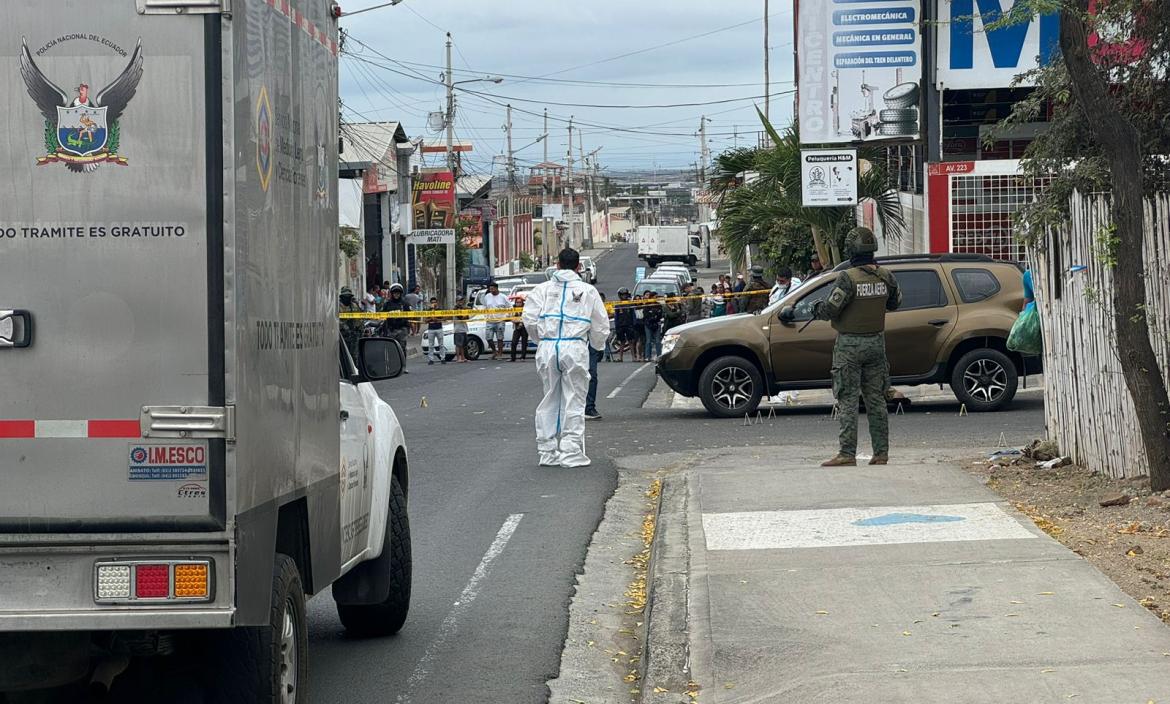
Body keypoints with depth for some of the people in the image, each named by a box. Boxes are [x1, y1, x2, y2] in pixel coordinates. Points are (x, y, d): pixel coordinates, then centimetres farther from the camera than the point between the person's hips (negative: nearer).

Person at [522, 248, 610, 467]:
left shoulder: (543, 289, 8)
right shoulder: (587, 291, 6)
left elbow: (529, 319, 0)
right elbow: (601, 326, 9)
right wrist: (596, 346, 28)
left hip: (547, 348, 2)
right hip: (575, 348, -2)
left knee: (550, 400, 11)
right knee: (574, 401, 3)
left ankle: (547, 452, 13)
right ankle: (571, 453, 0)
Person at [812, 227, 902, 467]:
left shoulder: (848, 278, -18)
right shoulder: (885, 277, 1)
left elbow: (830, 309, -16)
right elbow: (895, 302, 17)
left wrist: (817, 309, 5)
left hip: (850, 345, -6)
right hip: (876, 342, 6)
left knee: (848, 400, -4)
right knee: (876, 398, 10)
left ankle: (847, 454, -7)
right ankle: (881, 453, 11)